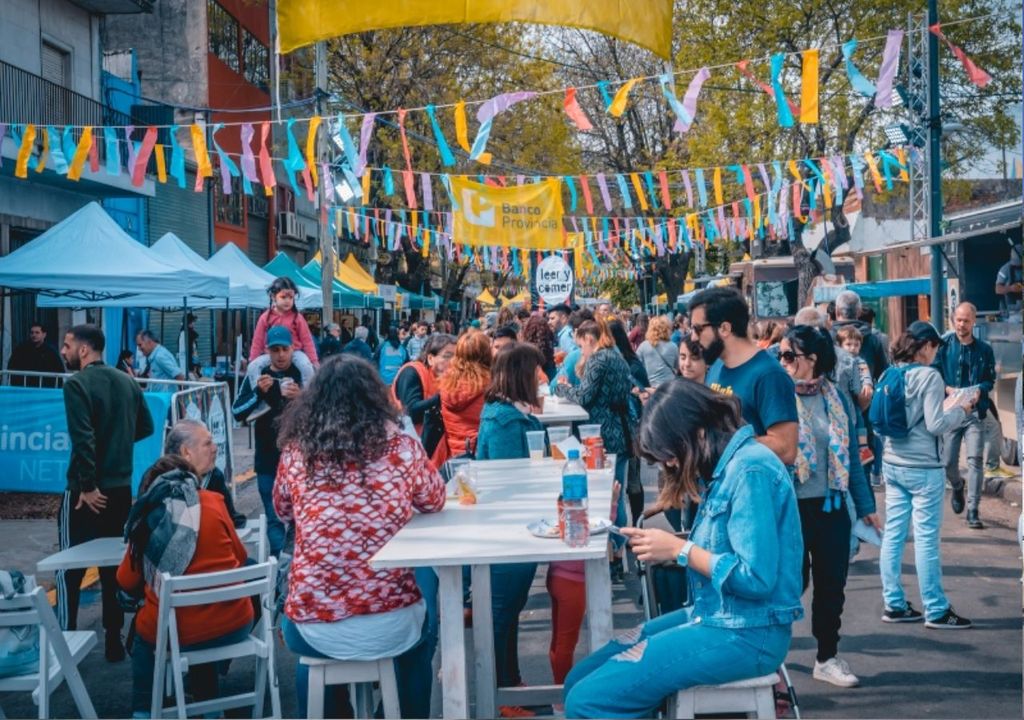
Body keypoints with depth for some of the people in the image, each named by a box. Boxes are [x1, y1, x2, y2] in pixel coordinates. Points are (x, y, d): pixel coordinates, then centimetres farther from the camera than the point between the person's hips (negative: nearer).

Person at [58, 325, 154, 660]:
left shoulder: (77, 384, -14)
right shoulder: (127, 382, 7)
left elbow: (83, 439, -22)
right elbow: (146, 427, 13)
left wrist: (88, 487, -17)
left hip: (86, 491, -6)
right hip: (121, 489, 6)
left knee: (70, 568, 5)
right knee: (114, 566, 13)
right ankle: (114, 641, 17)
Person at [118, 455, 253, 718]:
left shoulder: (147, 515, 2)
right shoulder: (212, 502, 3)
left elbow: (127, 581, 10)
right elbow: (239, 557, 14)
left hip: (175, 632, -1)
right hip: (234, 625, 1)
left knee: (143, 632, 32)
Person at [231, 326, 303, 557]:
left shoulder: (305, 372, -2)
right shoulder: (256, 374, 3)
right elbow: (237, 413, -1)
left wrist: (302, 397, -23)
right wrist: (258, 393, -16)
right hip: (268, 460, 1)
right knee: (274, 518, 5)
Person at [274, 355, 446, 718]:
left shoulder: (296, 450, -3)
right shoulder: (400, 445, -6)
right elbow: (434, 502, 13)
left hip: (314, 629, 1)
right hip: (391, 626, -1)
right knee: (425, 578, 33)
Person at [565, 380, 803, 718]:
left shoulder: (750, 469, -19)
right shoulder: (728, 465, 11)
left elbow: (758, 577, -24)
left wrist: (680, 549, -15)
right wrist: (667, 546, 0)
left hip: (746, 634, -10)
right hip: (716, 616, 10)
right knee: (580, 680, 4)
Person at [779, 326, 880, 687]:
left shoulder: (837, 399, 4)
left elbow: (851, 456, 11)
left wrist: (865, 506, 12)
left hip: (831, 506, 4)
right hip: (790, 506, -3)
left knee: (832, 583, 9)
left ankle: (827, 657, 25)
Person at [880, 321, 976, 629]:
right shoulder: (929, 376, -13)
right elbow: (935, 426, -16)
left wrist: (947, 406, 17)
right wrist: (961, 409, 1)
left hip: (892, 465, 7)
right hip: (923, 468, -7)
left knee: (893, 535, 9)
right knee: (926, 539, 0)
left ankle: (894, 605, 15)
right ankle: (936, 611, 8)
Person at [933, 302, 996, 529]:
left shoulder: (984, 349, 3)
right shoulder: (944, 345, 1)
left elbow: (990, 380, 7)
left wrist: (979, 389, -13)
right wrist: (948, 389, -15)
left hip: (975, 411, 0)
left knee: (975, 460, -10)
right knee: (948, 461, 4)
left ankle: (972, 511, -6)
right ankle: (957, 487, 39)